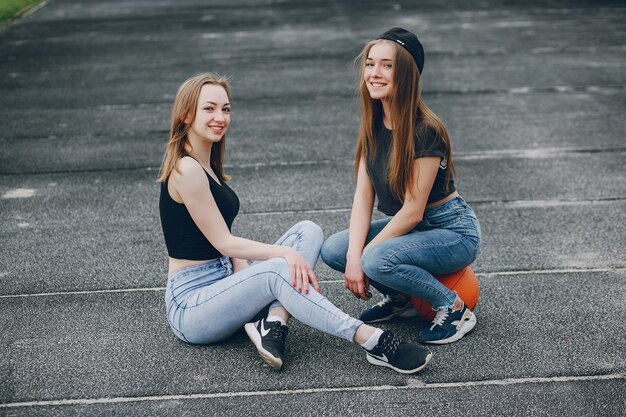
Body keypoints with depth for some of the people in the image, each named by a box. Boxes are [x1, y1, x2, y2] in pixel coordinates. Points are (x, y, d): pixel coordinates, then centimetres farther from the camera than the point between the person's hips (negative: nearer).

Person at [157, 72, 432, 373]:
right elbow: (223, 243, -17)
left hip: (222, 281, 9)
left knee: (308, 232, -4)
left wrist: (248, 278, -8)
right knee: (278, 269, -34)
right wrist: (284, 252, -21)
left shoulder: (207, 166, 13)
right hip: (189, 307, -9)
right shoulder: (186, 170, -16)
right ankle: (373, 342, -32)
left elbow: (227, 244, 9)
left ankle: (273, 322, -22)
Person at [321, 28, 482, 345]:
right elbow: (363, 194, -4)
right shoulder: (374, 125, -1)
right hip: (408, 225, 8)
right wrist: (354, 254, -16)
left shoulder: (424, 131, -24)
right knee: (333, 250, -8)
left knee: (378, 259, -31)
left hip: (452, 231, -8)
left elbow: (413, 210, -23)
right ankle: (400, 300, 14)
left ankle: (455, 309, -7)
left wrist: (363, 257, -17)